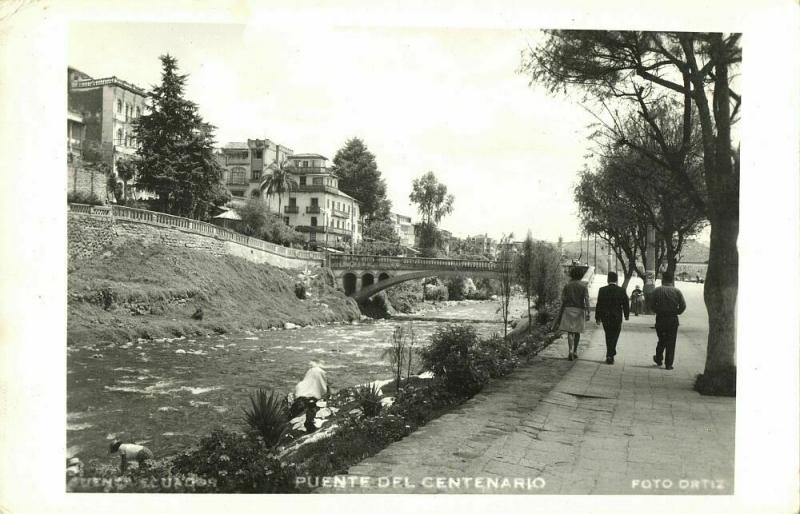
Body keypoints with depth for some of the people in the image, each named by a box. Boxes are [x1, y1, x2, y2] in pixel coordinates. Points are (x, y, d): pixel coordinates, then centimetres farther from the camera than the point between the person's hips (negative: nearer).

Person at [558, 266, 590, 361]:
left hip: (568, 310, 0)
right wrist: (588, 313, -11)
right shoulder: (584, 286, -2)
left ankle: (571, 350, -21)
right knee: (577, 332, 15)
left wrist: (561, 313, 11)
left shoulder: (567, 285, 1)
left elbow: (563, 299, 1)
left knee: (570, 332, -3)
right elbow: (586, 300, -10)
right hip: (579, 310, 0)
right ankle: (575, 351, 22)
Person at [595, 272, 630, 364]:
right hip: (617, 318, -1)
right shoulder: (621, 291, -6)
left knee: (608, 336, 17)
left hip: (605, 318, 1)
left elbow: (598, 305, -5)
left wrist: (597, 317, 2)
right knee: (614, 336, 5)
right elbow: (625, 304, 0)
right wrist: (626, 315, 14)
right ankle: (610, 355, -5)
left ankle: (610, 355, 24)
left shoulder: (602, 290, -6)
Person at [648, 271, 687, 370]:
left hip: (660, 318, 1)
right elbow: (683, 306, -6)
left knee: (661, 340, 19)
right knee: (671, 342, 4)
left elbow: (651, 304, -4)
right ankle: (668, 364, 4)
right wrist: (676, 312, 9)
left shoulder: (656, 290, -2)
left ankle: (658, 359, 27)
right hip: (673, 319, -1)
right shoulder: (677, 291, -3)